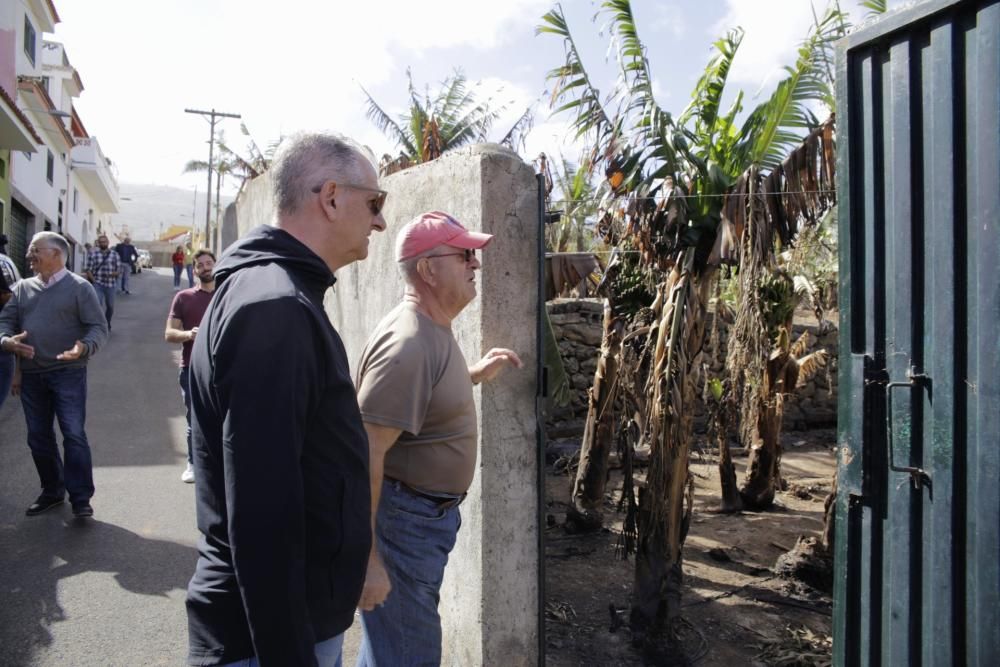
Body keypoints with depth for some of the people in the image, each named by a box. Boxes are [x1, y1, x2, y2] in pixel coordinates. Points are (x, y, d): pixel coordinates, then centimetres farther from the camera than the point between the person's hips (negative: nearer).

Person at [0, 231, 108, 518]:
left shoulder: (79, 287, -4)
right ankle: (52, 490, 26)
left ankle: (81, 498, 1)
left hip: (68, 373, -5)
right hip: (31, 375, 5)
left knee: (74, 434, -6)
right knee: (38, 436, 12)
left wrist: (85, 348, -27)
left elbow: (98, 327, -7)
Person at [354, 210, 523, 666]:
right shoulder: (408, 342, -25)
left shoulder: (433, 331, 7)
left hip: (428, 514, 10)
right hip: (402, 520, -9)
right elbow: (364, 455, -29)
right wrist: (365, 558, -28)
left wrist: (475, 375, 16)